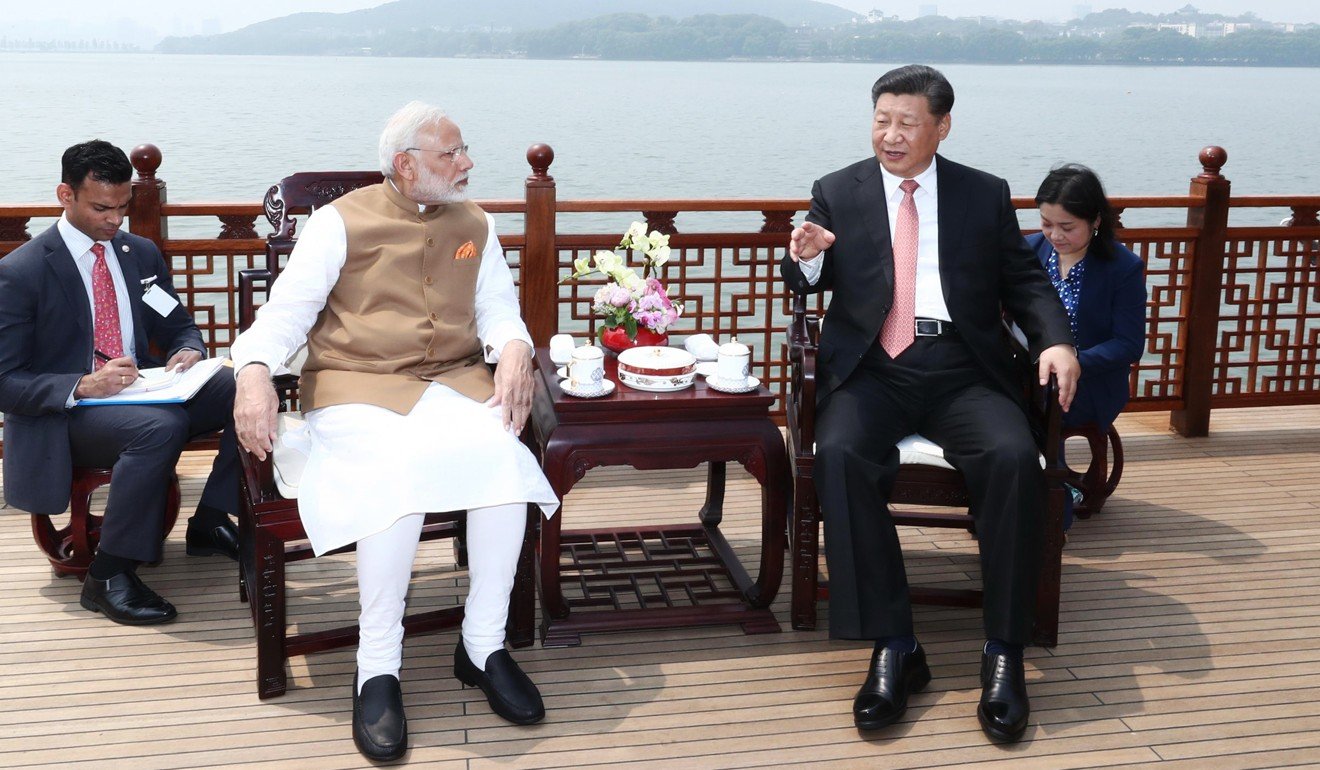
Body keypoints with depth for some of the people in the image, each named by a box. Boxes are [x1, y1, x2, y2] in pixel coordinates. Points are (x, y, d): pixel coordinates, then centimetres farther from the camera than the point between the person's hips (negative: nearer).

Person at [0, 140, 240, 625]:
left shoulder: (142, 254, 10)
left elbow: (179, 326, 19)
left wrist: (188, 353, -7)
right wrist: (84, 385, -29)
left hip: (146, 394, 6)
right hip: (65, 417, -6)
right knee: (161, 426, -38)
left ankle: (209, 523, -4)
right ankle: (107, 577, -25)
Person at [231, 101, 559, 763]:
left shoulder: (474, 226, 16)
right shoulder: (343, 221, 3)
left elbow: (498, 307, 12)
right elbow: (289, 307, -2)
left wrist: (514, 350, -12)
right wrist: (255, 373, -22)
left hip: (454, 381, 4)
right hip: (356, 386, -3)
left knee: (504, 455, -28)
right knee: (402, 470, -35)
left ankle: (483, 646, -14)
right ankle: (377, 669, -22)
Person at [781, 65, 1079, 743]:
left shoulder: (985, 195, 15)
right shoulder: (837, 192, 14)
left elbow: (1024, 280, 14)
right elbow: (806, 284, 10)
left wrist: (1056, 340, -6)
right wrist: (807, 257, -15)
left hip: (961, 369, 0)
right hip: (871, 369, 0)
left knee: (1013, 457, -30)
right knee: (841, 454, -32)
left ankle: (1004, 655, -19)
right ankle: (893, 649, -25)